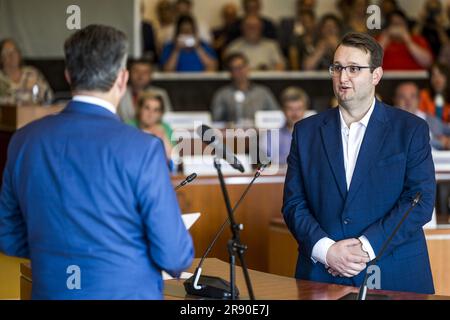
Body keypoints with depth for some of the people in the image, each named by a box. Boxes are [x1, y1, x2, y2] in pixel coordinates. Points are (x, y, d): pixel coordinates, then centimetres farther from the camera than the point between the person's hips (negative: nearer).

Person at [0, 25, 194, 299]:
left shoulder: (24, 141, -4)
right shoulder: (143, 148, -17)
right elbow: (174, 256, -14)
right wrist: (179, 262, 9)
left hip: (51, 290, 4)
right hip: (127, 291, -4)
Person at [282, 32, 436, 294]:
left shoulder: (411, 129, 0)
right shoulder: (307, 131, 7)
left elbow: (421, 201, -8)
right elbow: (294, 203, 3)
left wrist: (366, 247, -16)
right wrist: (326, 250, -14)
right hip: (321, 273, 2)